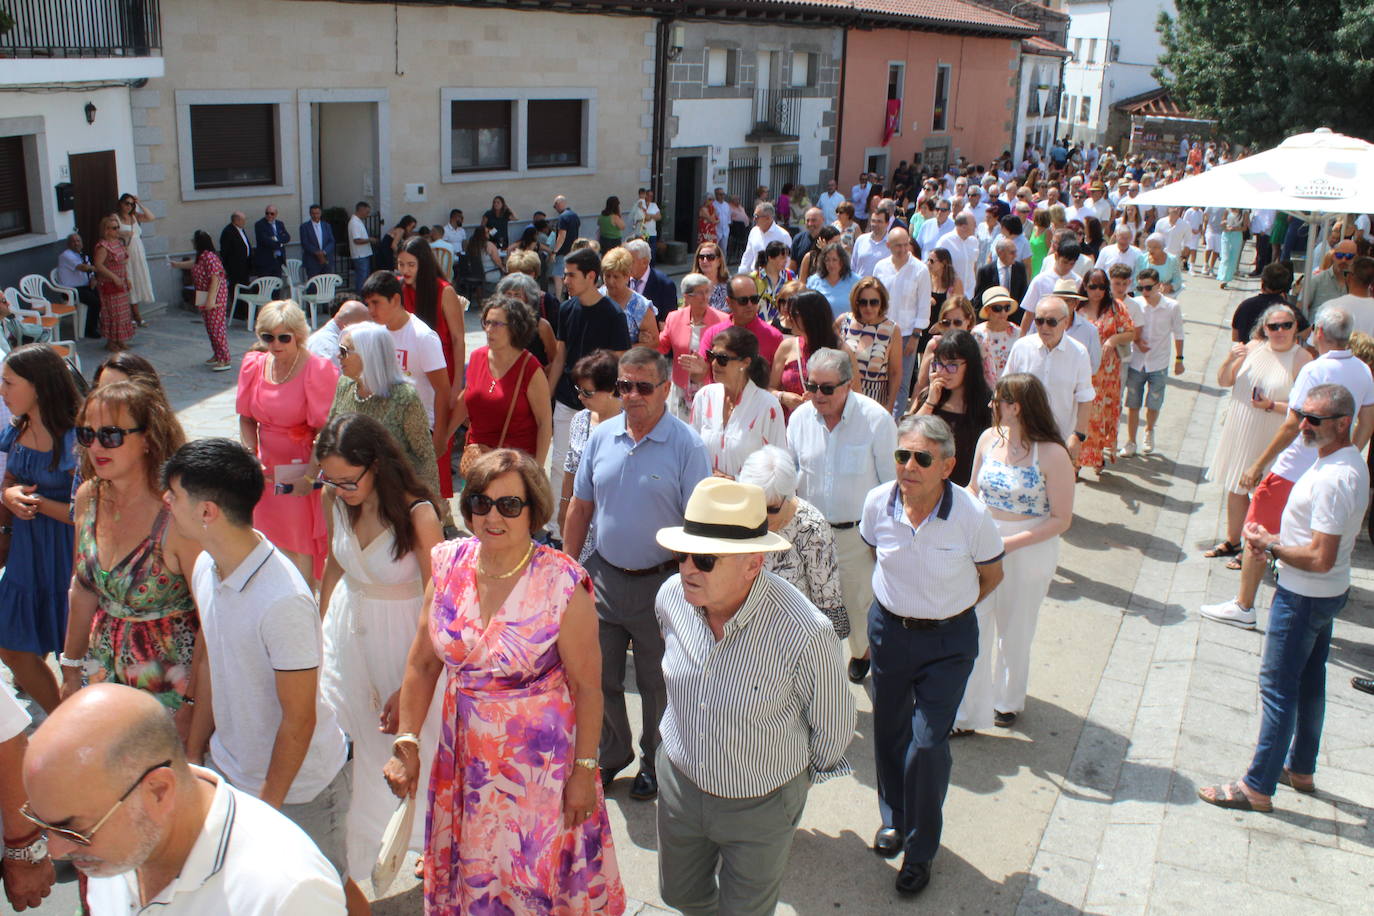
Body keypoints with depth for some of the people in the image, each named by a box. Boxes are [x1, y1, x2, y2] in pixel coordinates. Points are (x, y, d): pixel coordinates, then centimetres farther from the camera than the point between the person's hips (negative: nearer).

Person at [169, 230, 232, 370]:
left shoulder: (209, 258, -21)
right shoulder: (200, 257, 9)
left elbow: (215, 280, -25)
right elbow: (192, 264, 33)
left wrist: (211, 300, -25)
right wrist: (177, 264, 51)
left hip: (215, 297, -10)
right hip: (205, 298, 10)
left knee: (216, 327, -10)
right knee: (210, 327, 16)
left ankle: (225, 360, -8)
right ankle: (217, 355, 27)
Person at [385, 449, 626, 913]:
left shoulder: (563, 584, -19)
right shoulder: (449, 565, -6)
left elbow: (586, 686, -13)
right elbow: (422, 663, 3)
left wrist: (584, 770, -10)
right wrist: (406, 743, -1)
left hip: (539, 764, -4)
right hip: (463, 755, 5)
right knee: (468, 878, 21)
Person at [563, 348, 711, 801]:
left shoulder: (686, 445, -14)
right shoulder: (601, 437, 0)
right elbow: (580, 508, 8)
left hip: (660, 584, -4)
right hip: (603, 576, 4)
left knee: (657, 683, 14)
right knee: (600, 677, 17)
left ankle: (654, 762, 36)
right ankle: (611, 754, 40)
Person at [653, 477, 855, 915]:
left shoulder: (806, 634, -35)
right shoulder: (671, 596, -18)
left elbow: (833, 722, -14)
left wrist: (813, 773, 4)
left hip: (761, 805, -4)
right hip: (680, 781, 5)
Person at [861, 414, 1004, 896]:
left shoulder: (972, 514, -23)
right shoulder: (878, 502, -15)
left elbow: (991, 574, -3)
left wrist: (947, 608, 4)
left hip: (948, 641, -3)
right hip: (888, 629, 3)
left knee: (928, 744, -4)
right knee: (889, 731, 18)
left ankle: (920, 850, 18)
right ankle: (893, 818, 44)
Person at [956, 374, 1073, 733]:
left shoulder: (1051, 455, -18)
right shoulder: (989, 439, -3)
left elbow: (1061, 519, -14)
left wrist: (1009, 542, -21)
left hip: (1029, 552, -3)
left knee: (1014, 633, 16)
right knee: (973, 627, 2)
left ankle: (1009, 701, 41)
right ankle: (967, 711, 16)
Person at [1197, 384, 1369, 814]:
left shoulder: (1333, 480, -29)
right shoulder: (1350, 463, 5)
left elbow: (1321, 558, -30)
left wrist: (1271, 547, -15)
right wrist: (1276, 538, 2)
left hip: (1304, 597, -10)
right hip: (1328, 592, 10)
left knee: (1277, 686, -2)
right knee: (1309, 680, 21)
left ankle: (1258, 787, 8)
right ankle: (1300, 769, 36)